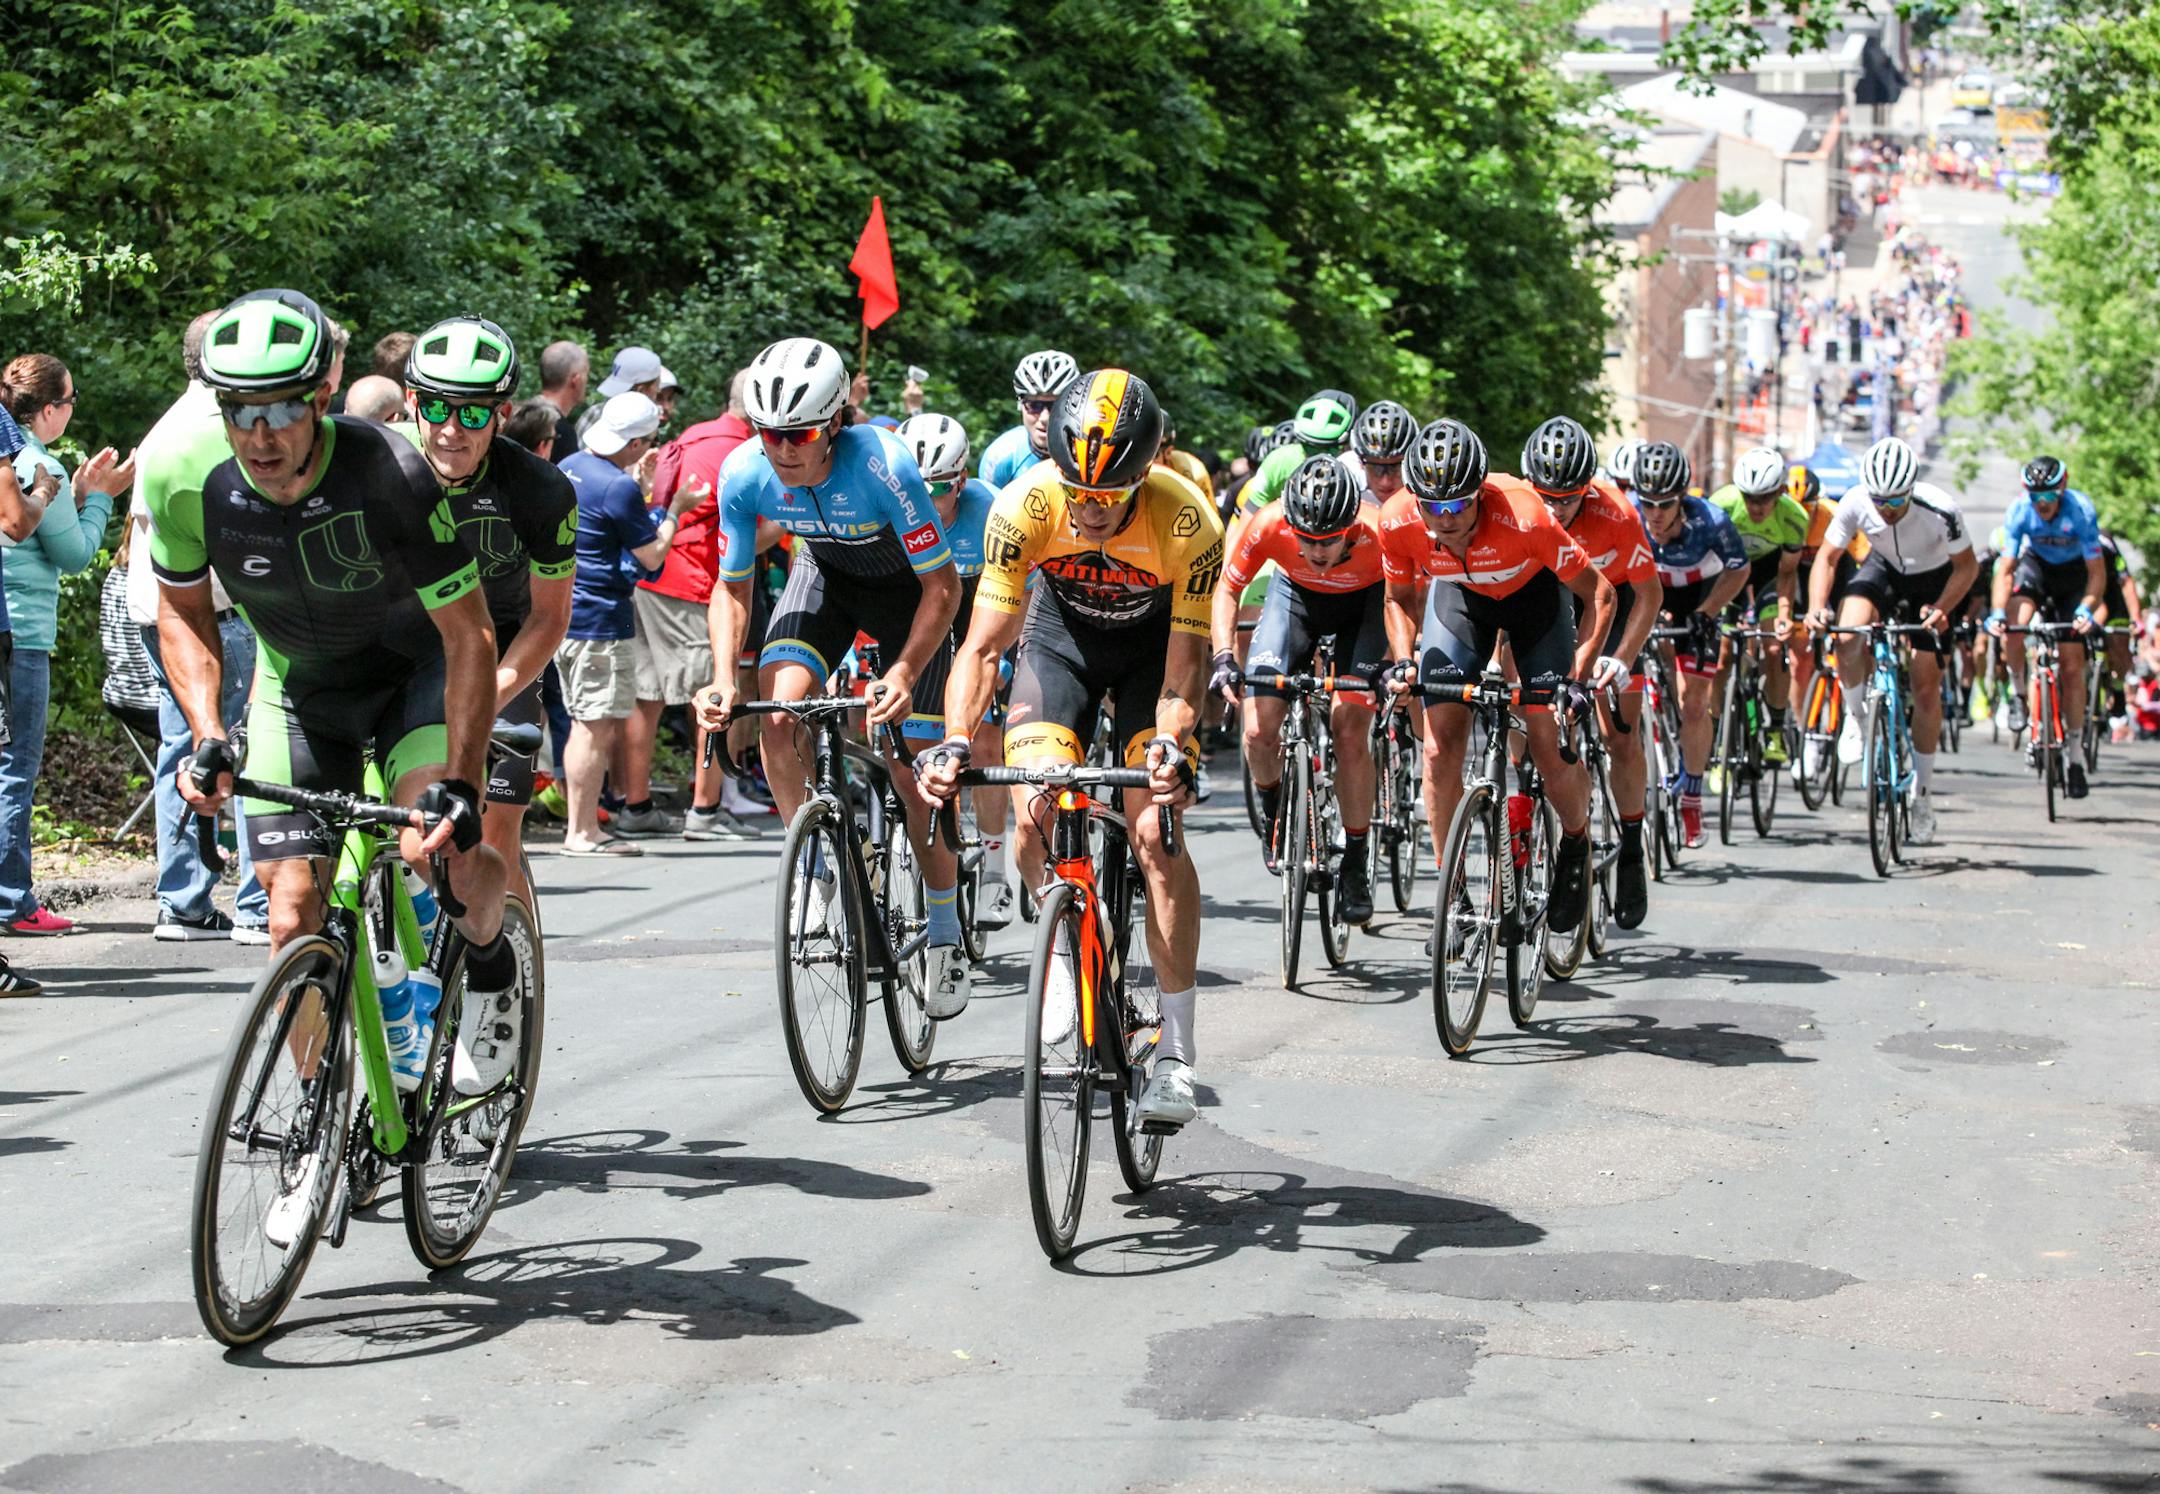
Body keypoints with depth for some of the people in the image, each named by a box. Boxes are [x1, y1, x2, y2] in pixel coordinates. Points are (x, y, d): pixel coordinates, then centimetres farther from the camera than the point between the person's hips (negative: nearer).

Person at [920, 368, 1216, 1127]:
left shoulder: (1186, 522, -33)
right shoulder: (1026, 505, -31)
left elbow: (1187, 662, -28)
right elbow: (983, 644, -29)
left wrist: (1171, 744, -46)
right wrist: (955, 744, -43)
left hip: (1154, 642, -2)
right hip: (1061, 631, 2)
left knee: (1155, 834, -15)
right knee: (1036, 817, -18)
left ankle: (1177, 1051, -9)